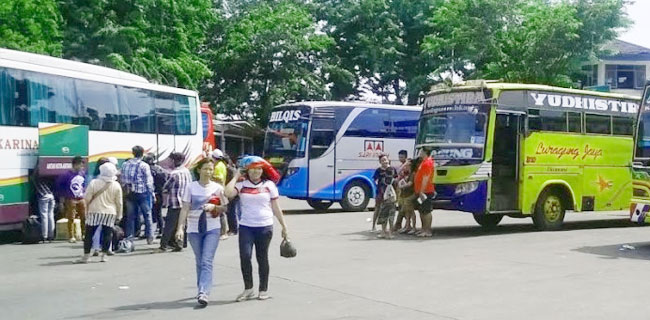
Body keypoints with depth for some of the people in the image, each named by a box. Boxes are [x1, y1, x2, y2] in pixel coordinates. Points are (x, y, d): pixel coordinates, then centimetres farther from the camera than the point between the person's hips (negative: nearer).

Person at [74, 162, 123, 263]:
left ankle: (86, 256, 4)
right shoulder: (116, 186, -2)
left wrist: (87, 209, 10)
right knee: (107, 234, 7)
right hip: (110, 213, 1)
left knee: (89, 234, 5)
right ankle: (104, 255, 7)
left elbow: (87, 199, -6)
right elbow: (119, 203, 1)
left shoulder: (94, 183, -8)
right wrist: (119, 215, 11)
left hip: (95, 212, -1)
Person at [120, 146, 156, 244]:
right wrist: (152, 194, 0)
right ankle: (149, 237, 6)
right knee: (147, 215, 6)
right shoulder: (144, 165, -9)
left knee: (130, 216, 9)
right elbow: (149, 181, -8)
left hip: (130, 194, 4)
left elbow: (123, 180, 5)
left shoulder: (125, 165, 4)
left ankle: (129, 237, 11)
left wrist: (126, 190, 13)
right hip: (142, 193, -4)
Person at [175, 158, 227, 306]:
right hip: (194, 229, 1)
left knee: (207, 262, -12)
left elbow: (225, 208, 7)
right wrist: (180, 228, -12)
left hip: (212, 228, -1)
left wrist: (214, 207, -13)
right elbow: (185, 209, -2)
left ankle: (204, 293, -19)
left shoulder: (218, 188, 1)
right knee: (200, 262, 12)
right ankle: (202, 291, 24)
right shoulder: (191, 187, 0)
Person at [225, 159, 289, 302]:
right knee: (245, 256, -11)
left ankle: (263, 289, 19)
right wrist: (236, 176, -5)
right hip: (245, 227, 0)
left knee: (262, 258, 7)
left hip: (265, 227, 0)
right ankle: (248, 288, 3)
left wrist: (284, 226, 6)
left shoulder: (269, 185, 4)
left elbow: (276, 207, 8)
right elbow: (228, 193, -16)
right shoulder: (241, 185, 3)